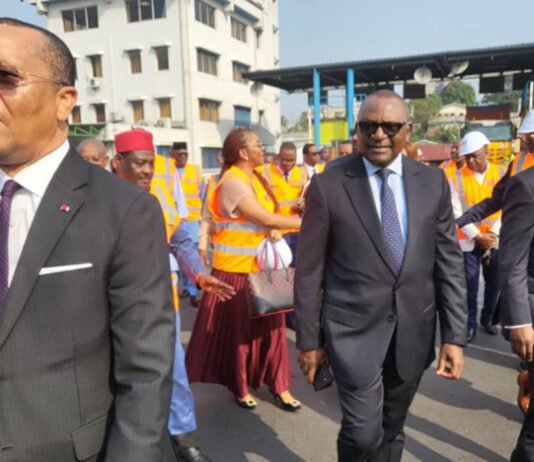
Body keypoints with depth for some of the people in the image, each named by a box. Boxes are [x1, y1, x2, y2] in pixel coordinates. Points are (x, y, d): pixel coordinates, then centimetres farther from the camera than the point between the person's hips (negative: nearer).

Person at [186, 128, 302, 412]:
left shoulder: (256, 178, 10)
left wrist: (275, 231, -3)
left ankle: (278, 385, 21)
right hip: (236, 268, -7)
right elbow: (266, 219, -22)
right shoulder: (232, 182, -17)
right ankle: (241, 387, 25)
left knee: (270, 325, 9)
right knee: (239, 327, 7)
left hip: (262, 265, 7)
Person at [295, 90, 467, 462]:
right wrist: (308, 339, -2)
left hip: (413, 331, 4)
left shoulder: (433, 183, 1)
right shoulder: (328, 185, -8)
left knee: (392, 431, 18)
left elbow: (449, 263, 3)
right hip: (354, 329, -3)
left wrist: (454, 336, -1)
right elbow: (309, 270, -5)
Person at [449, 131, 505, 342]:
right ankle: (471, 324, 14)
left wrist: (494, 234, -10)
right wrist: (477, 235, -11)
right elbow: (457, 212, -8)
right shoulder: (457, 178, -4)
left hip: (495, 241, 2)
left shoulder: (501, 174, 1)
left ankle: (487, 319, 29)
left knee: (494, 283, 10)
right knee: (470, 285, 0)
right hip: (469, 241, -2)